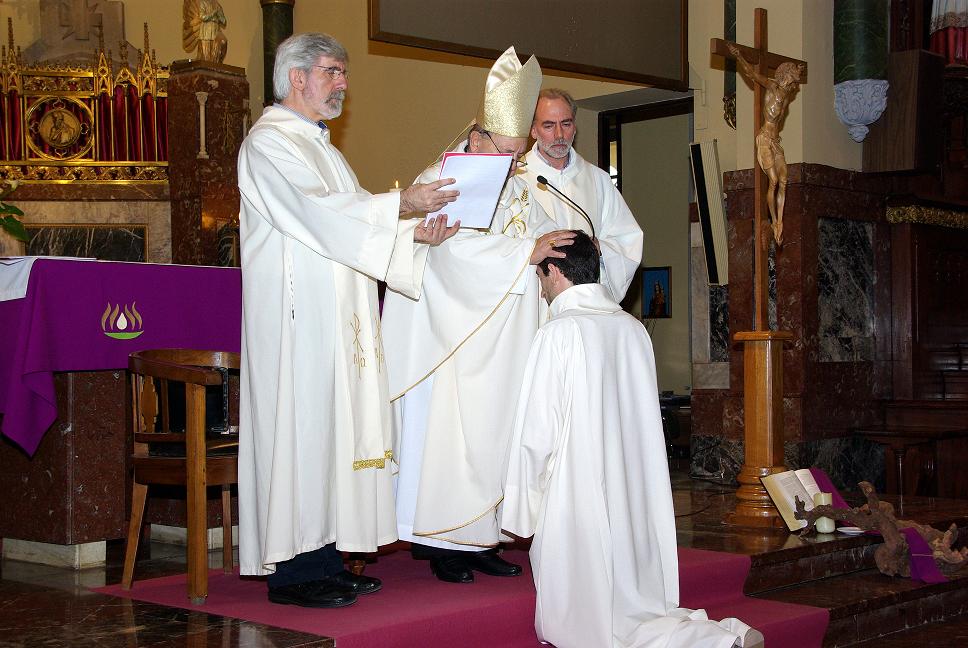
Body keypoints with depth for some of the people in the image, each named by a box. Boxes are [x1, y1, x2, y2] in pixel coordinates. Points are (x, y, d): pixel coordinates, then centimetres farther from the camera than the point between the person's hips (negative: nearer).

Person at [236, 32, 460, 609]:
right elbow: (320, 212, -20)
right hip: (298, 315, -9)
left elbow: (353, 226, 17)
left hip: (340, 318, 9)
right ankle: (292, 572, -4)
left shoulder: (321, 146, 24)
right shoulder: (270, 141, -6)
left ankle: (324, 558, 11)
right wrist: (402, 204, -22)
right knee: (302, 427, -9)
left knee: (336, 426, 7)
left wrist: (414, 236, 1)